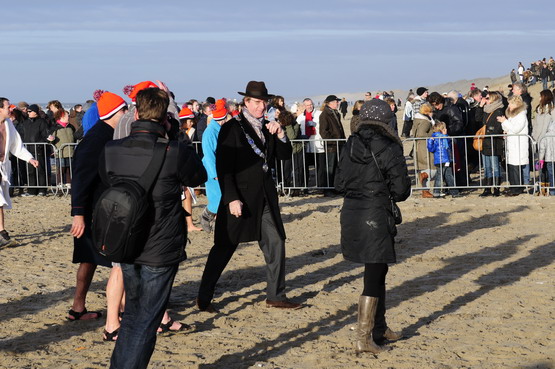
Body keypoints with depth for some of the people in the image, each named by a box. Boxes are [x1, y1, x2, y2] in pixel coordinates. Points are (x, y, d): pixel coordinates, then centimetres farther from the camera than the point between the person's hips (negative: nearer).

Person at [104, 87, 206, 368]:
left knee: (132, 315, 22)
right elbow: (198, 177, 2)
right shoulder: (176, 153, -18)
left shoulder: (111, 150, -8)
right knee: (146, 322, 4)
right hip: (161, 251, -4)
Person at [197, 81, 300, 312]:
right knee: (224, 248, 1)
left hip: (265, 197, 6)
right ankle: (204, 298, 12)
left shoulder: (267, 128, 11)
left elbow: (285, 155, 10)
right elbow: (223, 167, -13)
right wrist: (231, 198, -20)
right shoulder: (232, 128, -9)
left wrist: (280, 135, -7)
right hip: (240, 198, -6)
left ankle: (275, 296, 17)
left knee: (276, 243, 5)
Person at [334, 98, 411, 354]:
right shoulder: (388, 147, -11)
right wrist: (392, 193, 10)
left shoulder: (351, 145, 5)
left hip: (351, 212, 6)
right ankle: (364, 338, -2)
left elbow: (340, 183, 8)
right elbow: (401, 189, -12)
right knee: (374, 275, 0)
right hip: (376, 215, -6)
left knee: (376, 271, 20)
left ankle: (379, 328, 29)